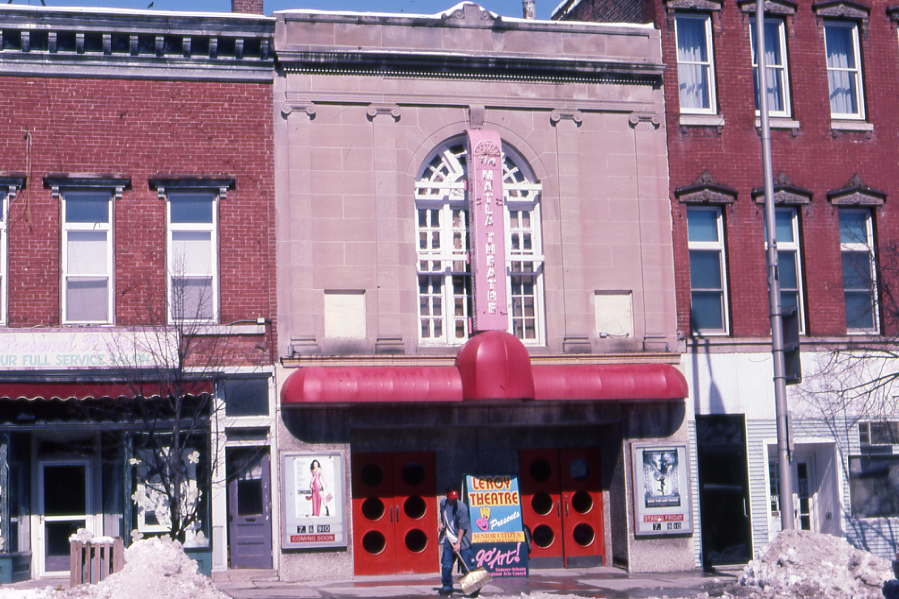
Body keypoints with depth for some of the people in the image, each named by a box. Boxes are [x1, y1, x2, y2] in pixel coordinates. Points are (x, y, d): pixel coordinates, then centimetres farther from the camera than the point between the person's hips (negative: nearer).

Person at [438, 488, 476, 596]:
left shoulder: (462, 507, -17)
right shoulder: (443, 503, 2)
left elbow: (462, 527, -17)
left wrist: (458, 543, -19)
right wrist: (441, 523, 7)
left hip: (462, 539, -5)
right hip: (449, 539, 5)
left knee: (467, 566, -3)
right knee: (446, 565, 5)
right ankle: (447, 586, 17)